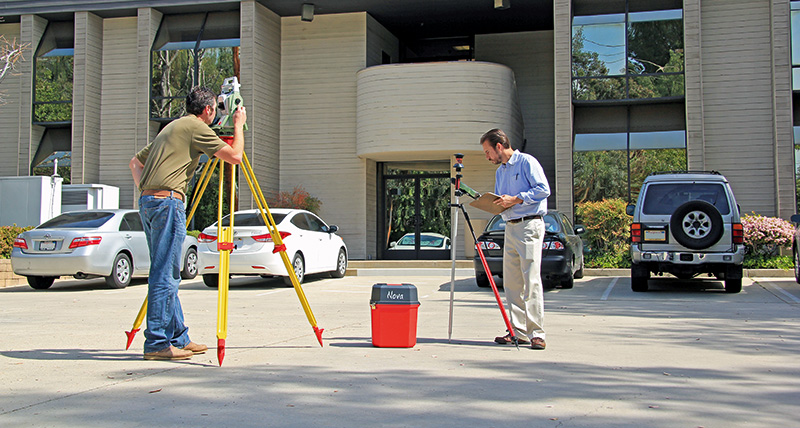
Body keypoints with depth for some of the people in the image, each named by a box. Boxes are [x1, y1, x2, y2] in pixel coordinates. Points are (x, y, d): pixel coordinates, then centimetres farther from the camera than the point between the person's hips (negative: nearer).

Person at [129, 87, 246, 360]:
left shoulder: (172, 127, 25)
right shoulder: (196, 127, -2)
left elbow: (135, 162, 30)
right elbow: (234, 156, -5)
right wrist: (239, 126, 9)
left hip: (148, 202, 9)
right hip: (168, 201, -9)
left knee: (168, 276, 12)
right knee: (164, 276, -8)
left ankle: (178, 338, 18)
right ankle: (156, 344, -7)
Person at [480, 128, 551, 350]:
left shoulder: (527, 162, -4)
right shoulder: (500, 172, 21)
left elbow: (543, 189, -12)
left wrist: (515, 199, -16)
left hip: (529, 225, -9)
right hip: (510, 227, 9)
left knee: (531, 280, -11)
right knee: (511, 282, 6)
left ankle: (536, 333, -9)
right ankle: (518, 331, 11)